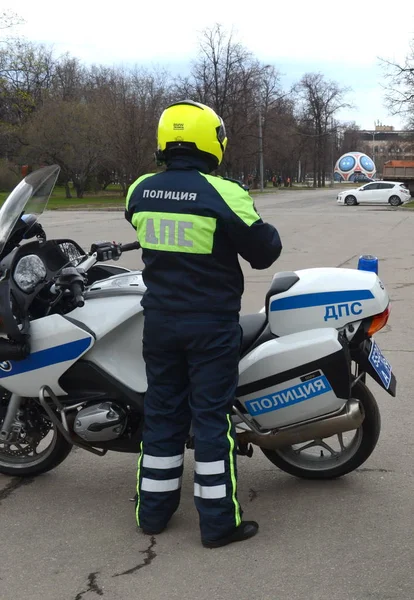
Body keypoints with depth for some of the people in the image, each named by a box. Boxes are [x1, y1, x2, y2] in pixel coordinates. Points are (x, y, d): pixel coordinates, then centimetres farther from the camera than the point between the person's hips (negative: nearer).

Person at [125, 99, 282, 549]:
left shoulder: (139, 191, 0)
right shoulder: (224, 195, -16)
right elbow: (264, 252, -8)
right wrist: (263, 228, 12)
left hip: (159, 320, 5)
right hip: (212, 324, -5)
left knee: (162, 411, 15)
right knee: (212, 417, 2)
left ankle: (153, 510, 24)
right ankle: (218, 521, 9)